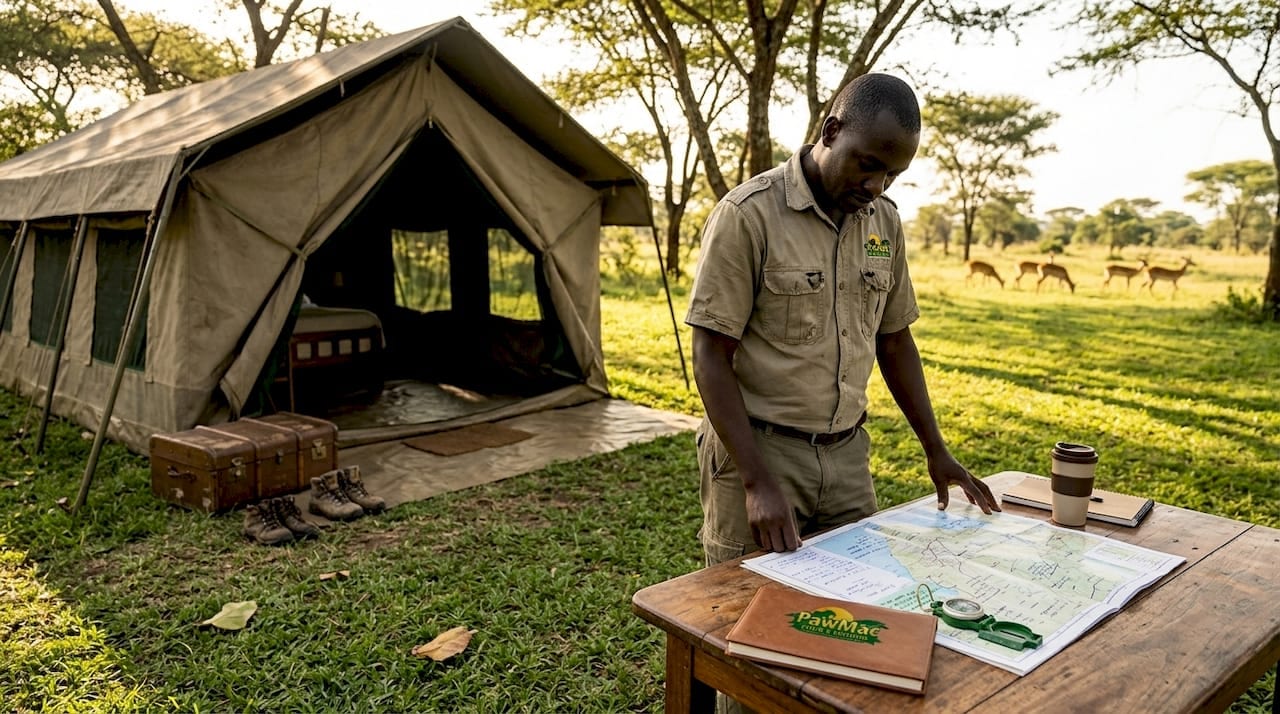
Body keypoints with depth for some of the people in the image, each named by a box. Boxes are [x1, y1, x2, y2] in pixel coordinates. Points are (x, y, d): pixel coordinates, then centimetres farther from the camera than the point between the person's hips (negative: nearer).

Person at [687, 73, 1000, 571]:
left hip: (848, 455, 5)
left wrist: (936, 452, 13)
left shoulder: (884, 222, 5)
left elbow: (894, 341, 15)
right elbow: (711, 356, -15)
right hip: (756, 449, -5)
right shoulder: (748, 214, -14)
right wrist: (757, 482, -21)